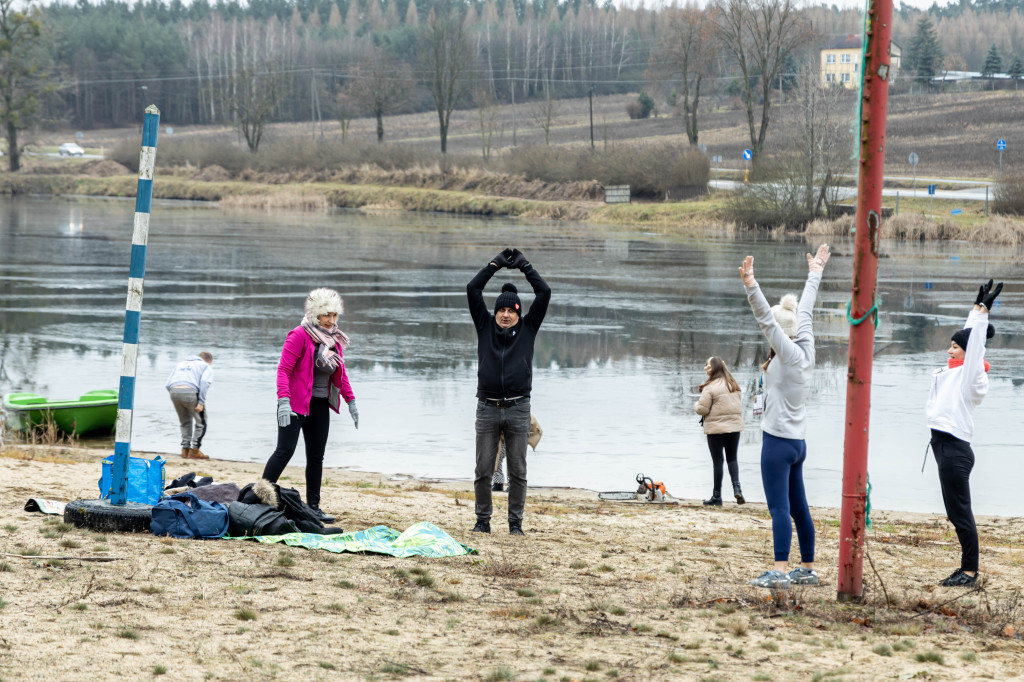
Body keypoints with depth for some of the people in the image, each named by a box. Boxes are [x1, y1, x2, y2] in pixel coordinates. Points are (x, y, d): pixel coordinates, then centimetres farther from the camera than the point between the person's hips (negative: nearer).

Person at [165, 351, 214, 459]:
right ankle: (194, 451, 8)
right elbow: (204, 382, -3)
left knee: (185, 422, 23)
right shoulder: (207, 367, 19)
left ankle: (185, 449, 20)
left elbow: (167, 384, 23)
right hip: (190, 391, -5)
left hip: (173, 391, 5)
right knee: (201, 423, 11)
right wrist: (201, 402, -7)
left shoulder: (180, 364, 34)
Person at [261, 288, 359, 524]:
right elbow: (283, 369, -17)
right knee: (285, 450, -13)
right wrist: (284, 401, -27)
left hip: (320, 406, 7)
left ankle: (313, 507, 14)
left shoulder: (335, 339, 9)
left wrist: (351, 402, 19)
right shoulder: (299, 336, -13)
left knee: (316, 456, 8)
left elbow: (340, 373, 21)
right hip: (296, 403, -7)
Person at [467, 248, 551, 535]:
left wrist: (524, 266, 8)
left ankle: (515, 522, 9)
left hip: (518, 409, 0)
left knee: (518, 471, 3)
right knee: (483, 470, 2)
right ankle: (482, 520, 11)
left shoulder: (527, 328, 8)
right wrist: (496, 264, 7)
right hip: (488, 408, 0)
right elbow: (472, 290, 4)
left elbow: (544, 293, 4)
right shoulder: (485, 326, 9)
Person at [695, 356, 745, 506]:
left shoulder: (710, 388, -16)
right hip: (735, 426, 5)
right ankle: (736, 487, -4)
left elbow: (702, 409, -15)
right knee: (732, 458, 15)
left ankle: (716, 496, 9)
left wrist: (697, 405, 5)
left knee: (717, 461, 3)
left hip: (716, 427, -5)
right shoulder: (733, 385, 5)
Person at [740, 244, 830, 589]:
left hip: (778, 441, -9)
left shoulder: (790, 354, -11)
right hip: (797, 442, 9)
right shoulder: (805, 351, 8)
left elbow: (767, 319, -24)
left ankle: (780, 571, -18)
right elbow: (803, 313, 21)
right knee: (798, 508, 13)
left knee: (780, 508, -12)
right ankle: (807, 569, 18)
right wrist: (814, 274, 34)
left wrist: (751, 287, -33)